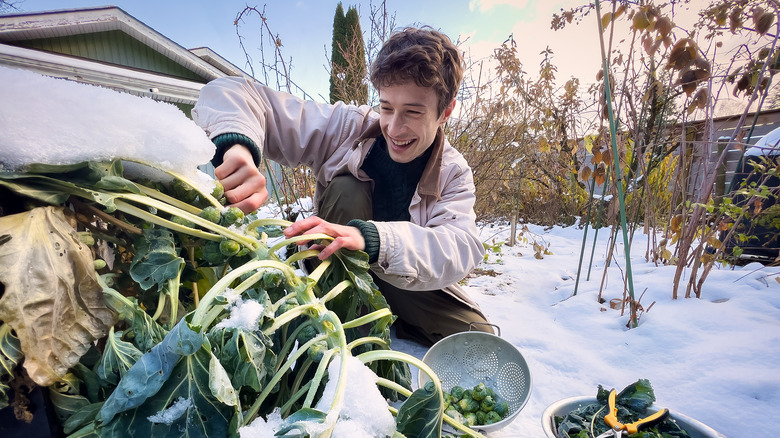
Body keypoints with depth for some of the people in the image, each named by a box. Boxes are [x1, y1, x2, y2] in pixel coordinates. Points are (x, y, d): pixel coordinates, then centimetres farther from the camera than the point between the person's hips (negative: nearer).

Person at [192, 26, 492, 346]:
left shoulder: (454, 175, -12)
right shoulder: (348, 128, -16)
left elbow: (461, 247, -32)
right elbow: (233, 93, -19)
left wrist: (370, 238, -51)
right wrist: (237, 144, -45)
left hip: (407, 290, 1)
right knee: (346, 189, -26)